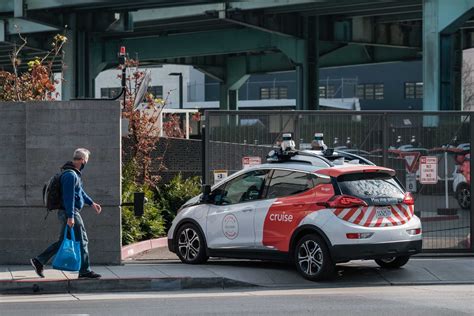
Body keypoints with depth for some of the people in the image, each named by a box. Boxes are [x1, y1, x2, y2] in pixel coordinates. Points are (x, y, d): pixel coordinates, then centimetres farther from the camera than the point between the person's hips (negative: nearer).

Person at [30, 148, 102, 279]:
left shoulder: (74, 173, 16)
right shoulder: (70, 175, -18)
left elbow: (80, 191, 29)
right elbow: (69, 197, -22)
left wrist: (92, 203, 28)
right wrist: (70, 217, -25)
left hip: (68, 213, 10)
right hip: (69, 212, -10)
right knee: (82, 240, -3)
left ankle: (39, 261, 14)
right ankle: (85, 271, 2)